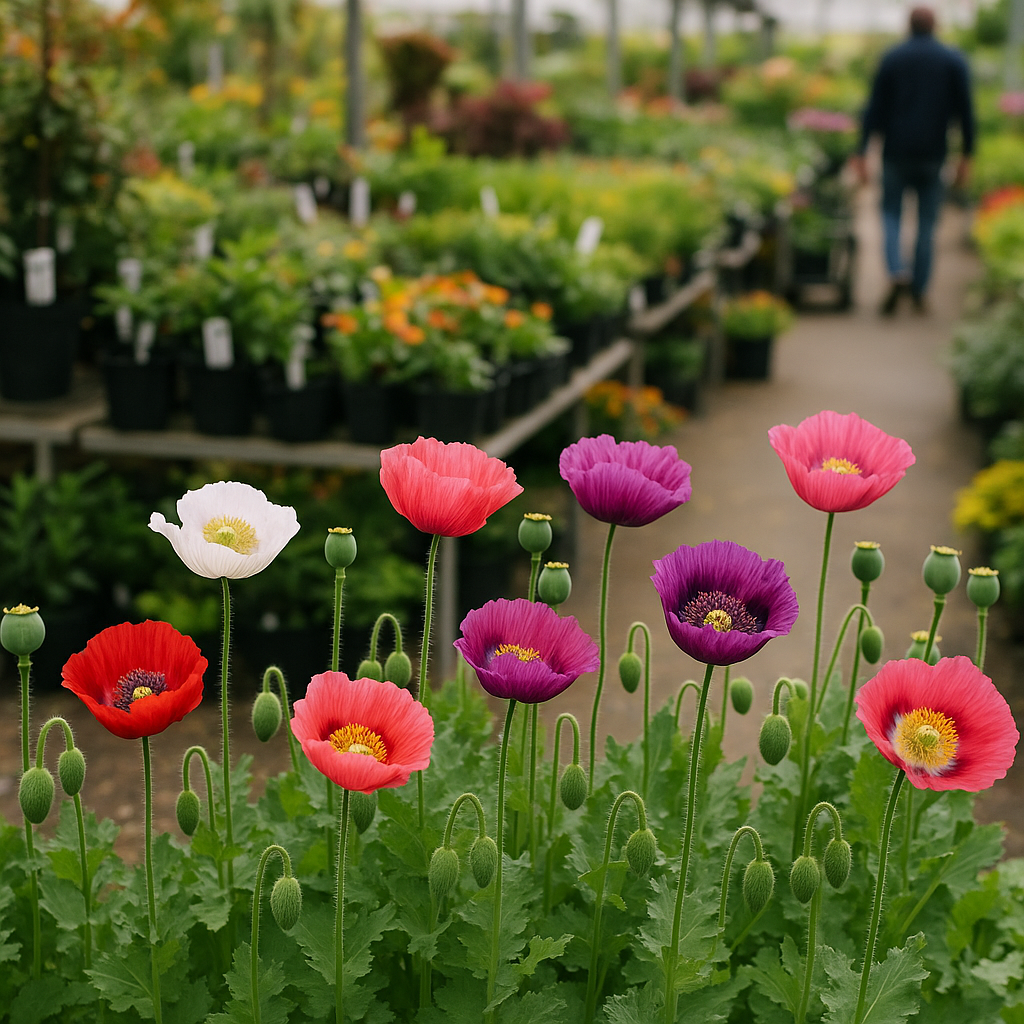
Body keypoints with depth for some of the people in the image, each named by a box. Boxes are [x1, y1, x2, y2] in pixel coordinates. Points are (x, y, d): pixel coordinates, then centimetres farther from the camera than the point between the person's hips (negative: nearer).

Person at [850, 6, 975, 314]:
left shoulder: (891, 59, 0)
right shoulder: (954, 60, 1)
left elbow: (874, 109, -3)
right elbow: (965, 110, -2)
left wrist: (861, 153, -2)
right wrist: (966, 156, 5)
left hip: (896, 152, 0)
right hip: (932, 154, 0)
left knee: (891, 213, 12)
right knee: (926, 223, 10)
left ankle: (897, 272, -13)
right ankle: (919, 292, 11)